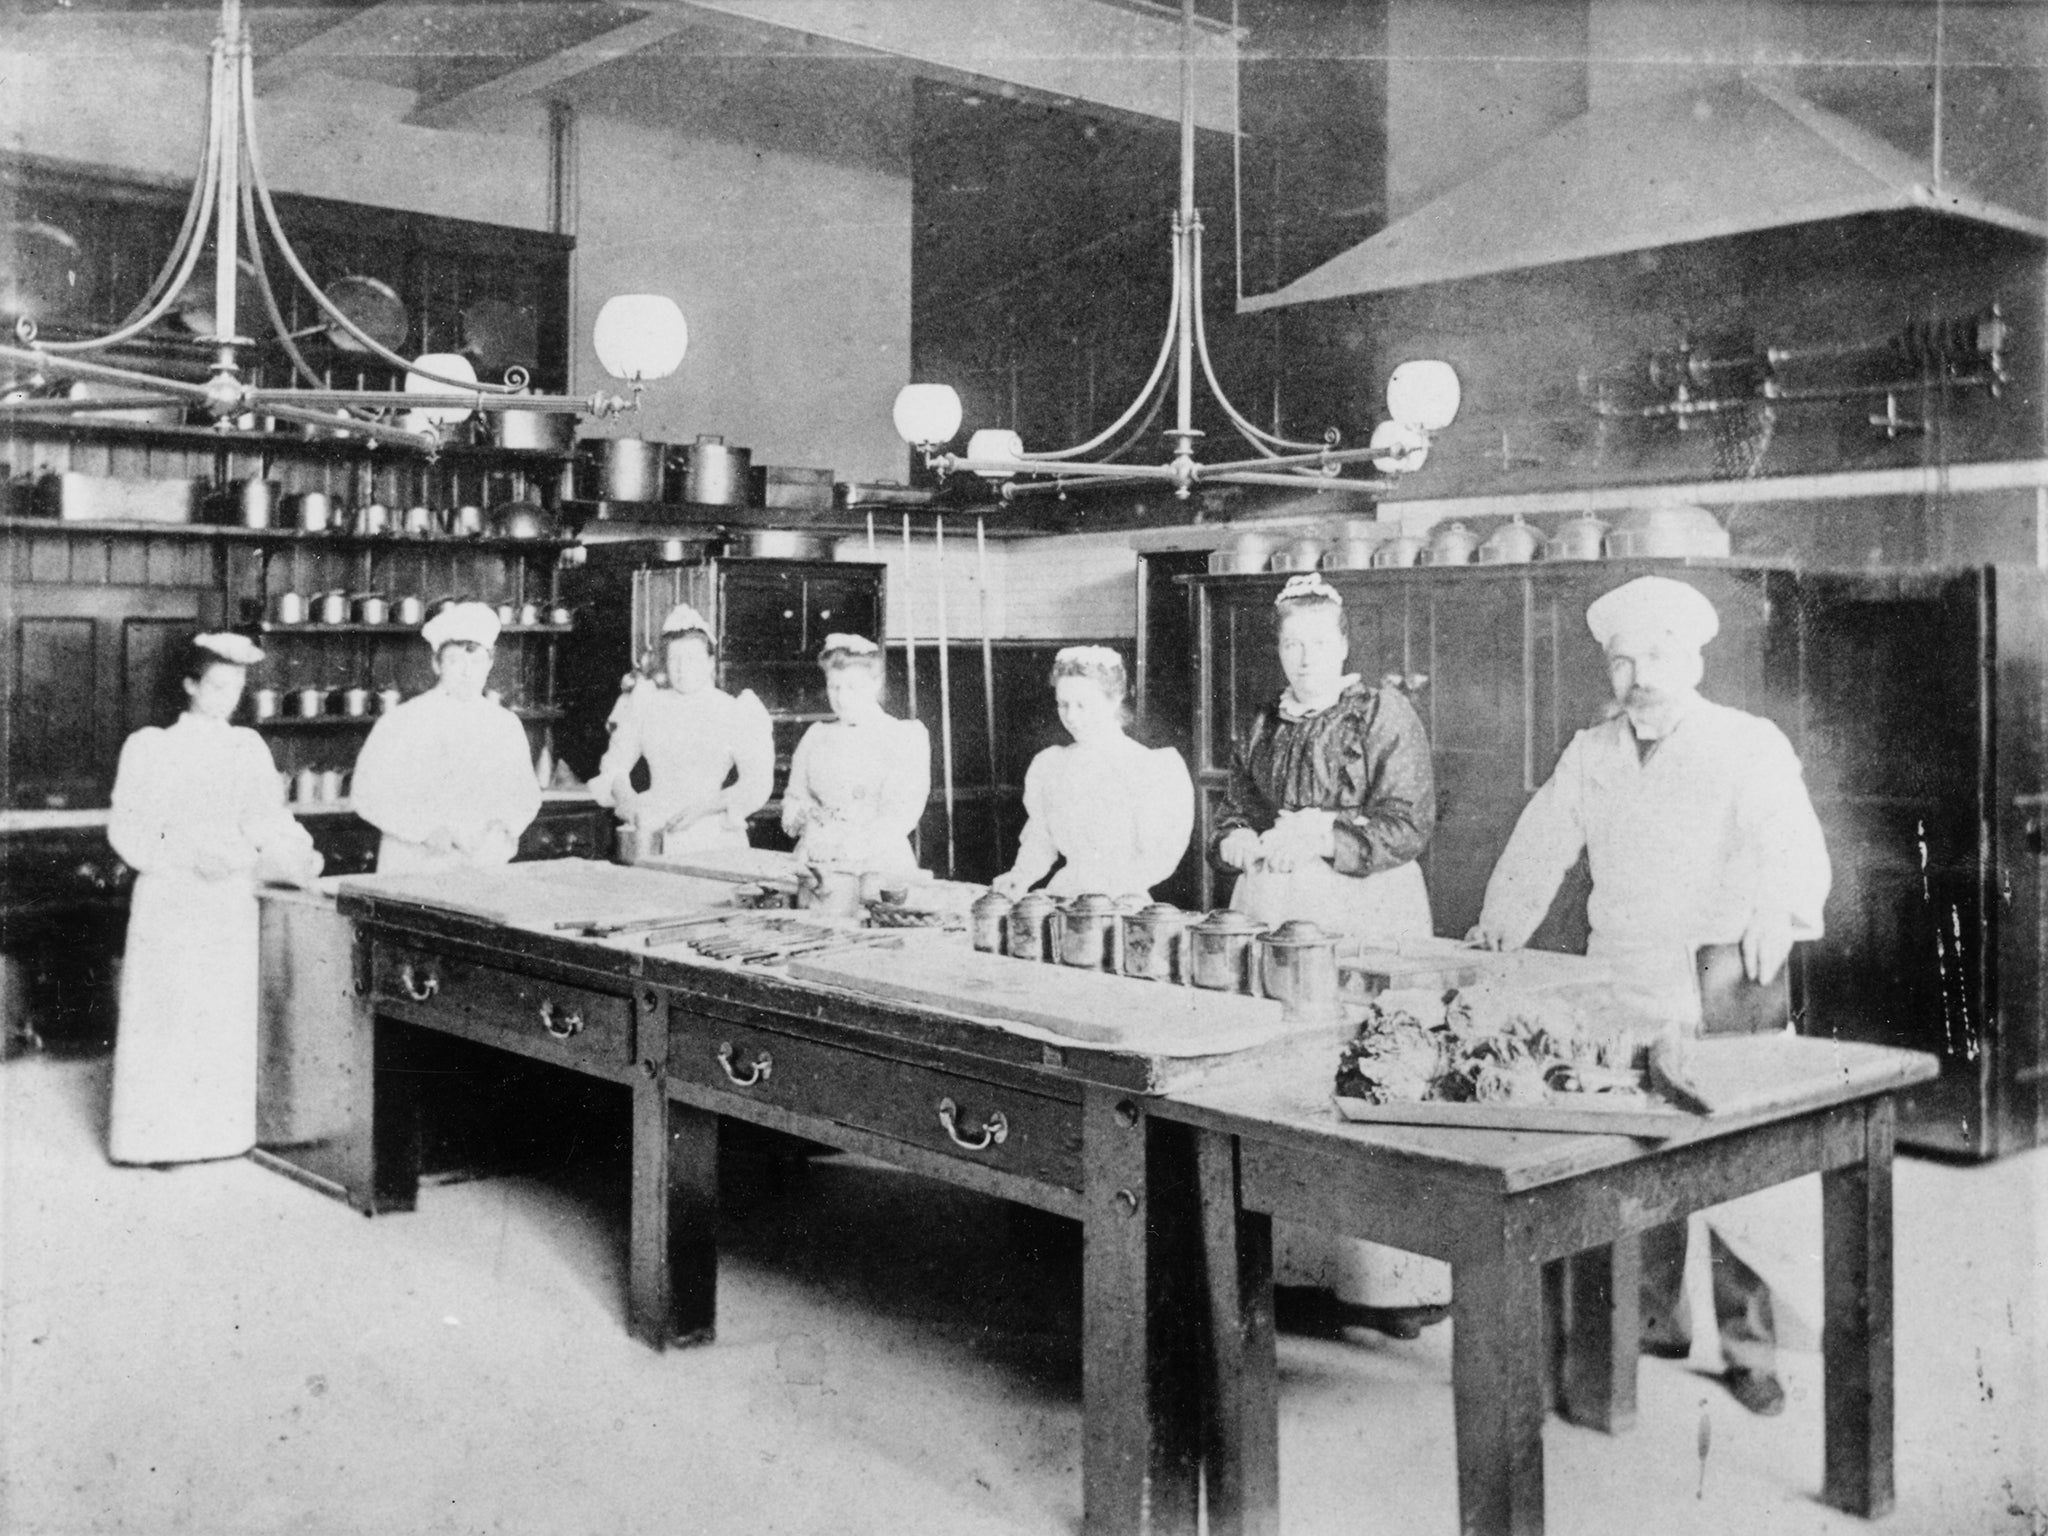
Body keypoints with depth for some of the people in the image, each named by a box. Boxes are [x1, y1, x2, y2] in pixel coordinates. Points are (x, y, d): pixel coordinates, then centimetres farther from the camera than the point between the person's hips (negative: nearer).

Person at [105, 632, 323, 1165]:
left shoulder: (248, 747, 8)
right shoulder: (150, 747, 0)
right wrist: (188, 858, -7)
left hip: (231, 901, 2)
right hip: (169, 901, -2)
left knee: (227, 1016, 3)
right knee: (164, 1016, -1)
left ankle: (219, 1131, 8)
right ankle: (156, 1133, 5)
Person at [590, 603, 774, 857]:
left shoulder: (733, 711, 4)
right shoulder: (645, 705, 12)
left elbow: (757, 784, -3)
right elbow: (614, 765, 11)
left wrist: (702, 807, -15)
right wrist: (626, 798, -10)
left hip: (712, 838, -2)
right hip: (654, 833, 2)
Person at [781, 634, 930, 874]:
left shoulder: (906, 736, 3)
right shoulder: (817, 735, 16)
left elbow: (903, 812, -6)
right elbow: (795, 798, 19)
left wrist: (854, 845, -17)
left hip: (879, 866, -3)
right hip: (813, 862, 3)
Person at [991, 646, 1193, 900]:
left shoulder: (1155, 768, -3)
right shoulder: (1047, 766, 11)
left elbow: (1157, 859, -6)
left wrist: (1109, 886, -18)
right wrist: (1020, 876, 1)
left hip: (1124, 901, -4)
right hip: (1061, 897, 4)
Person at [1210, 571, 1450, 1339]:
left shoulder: (1384, 714, -1)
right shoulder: (1264, 729, 17)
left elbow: (1408, 825, -9)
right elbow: (1228, 820, 19)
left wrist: (1322, 836, -18)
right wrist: (1247, 842, -3)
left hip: (1363, 917, -5)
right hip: (1271, 917, 5)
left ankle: (1391, 1283, -1)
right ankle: (1295, 1270, 11)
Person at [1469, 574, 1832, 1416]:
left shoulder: (1750, 746, -4)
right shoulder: (1589, 754, 12)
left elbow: (1794, 847, -17)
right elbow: (1538, 848, 16)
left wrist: (1777, 913, -36)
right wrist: (1496, 932, 5)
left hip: (1720, 1004, -4)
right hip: (1617, 1000, 4)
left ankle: (1748, 1343, 11)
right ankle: (1656, 1319, 23)